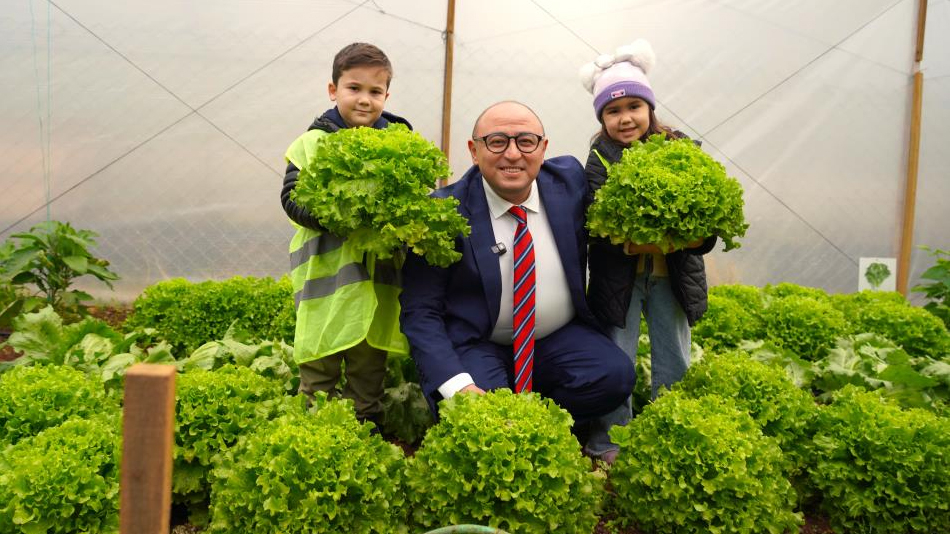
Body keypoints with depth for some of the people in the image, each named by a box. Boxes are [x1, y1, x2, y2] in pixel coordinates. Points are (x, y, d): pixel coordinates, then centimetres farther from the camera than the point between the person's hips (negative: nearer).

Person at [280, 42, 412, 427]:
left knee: (371, 359, 14)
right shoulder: (312, 143, 0)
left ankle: (367, 425, 29)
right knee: (319, 362, 6)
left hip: (379, 274, 2)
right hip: (327, 273, -2)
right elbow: (292, 199, -5)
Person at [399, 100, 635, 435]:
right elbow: (420, 311, -16)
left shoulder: (569, 178, -5)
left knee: (616, 376, -20)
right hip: (477, 346, -4)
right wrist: (458, 385, -30)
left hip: (559, 339, 4)